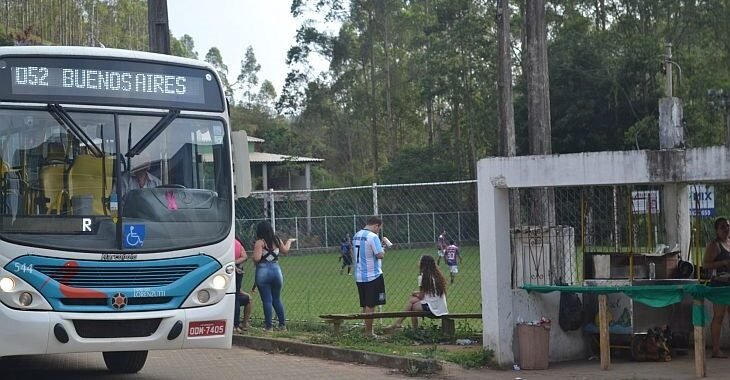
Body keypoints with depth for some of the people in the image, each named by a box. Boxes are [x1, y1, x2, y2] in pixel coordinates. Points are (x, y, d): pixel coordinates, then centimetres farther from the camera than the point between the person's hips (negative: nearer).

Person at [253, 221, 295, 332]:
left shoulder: (260, 242, -10)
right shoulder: (277, 240, 6)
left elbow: (256, 258, -20)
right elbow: (285, 251, 24)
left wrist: (255, 262, 3)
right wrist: (289, 241, 43)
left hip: (263, 271, -4)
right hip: (276, 270, 5)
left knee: (267, 300, 1)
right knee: (277, 299, 16)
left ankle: (269, 326, 2)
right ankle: (282, 324, 18)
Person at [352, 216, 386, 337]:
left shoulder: (356, 236, 10)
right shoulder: (372, 236, -15)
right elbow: (380, 255, -19)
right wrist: (383, 251, 1)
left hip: (359, 276, 8)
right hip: (373, 275, -8)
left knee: (365, 305, 14)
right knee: (370, 305, -2)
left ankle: (367, 330, 18)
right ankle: (369, 332, 0)